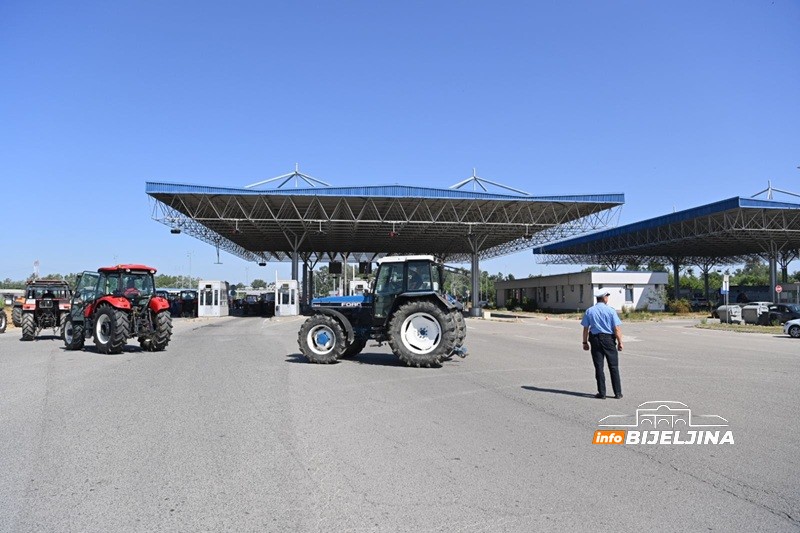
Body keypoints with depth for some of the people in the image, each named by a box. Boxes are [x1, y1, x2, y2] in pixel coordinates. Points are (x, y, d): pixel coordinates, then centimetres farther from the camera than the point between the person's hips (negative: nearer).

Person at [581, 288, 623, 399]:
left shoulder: (589, 311, 1)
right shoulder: (610, 310, -6)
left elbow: (585, 329, 1)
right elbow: (616, 329, -8)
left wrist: (585, 342, 9)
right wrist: (620, 342, -1)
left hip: (595, 339, 2)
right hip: (609, 339, -1)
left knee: (599, 367, 5)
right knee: (613, 367, 8)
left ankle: (601, 393, 6)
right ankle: (618, 393, 11)